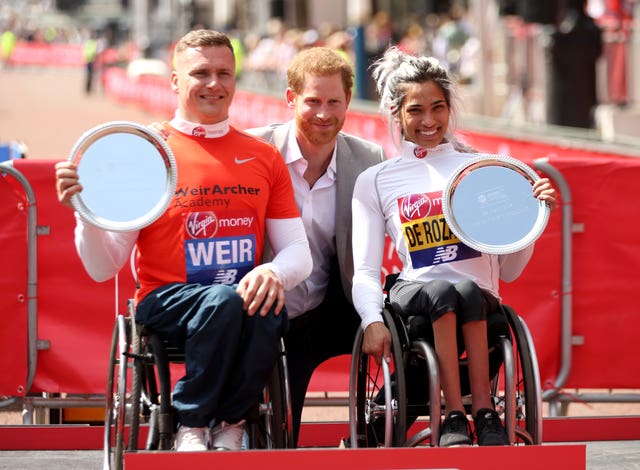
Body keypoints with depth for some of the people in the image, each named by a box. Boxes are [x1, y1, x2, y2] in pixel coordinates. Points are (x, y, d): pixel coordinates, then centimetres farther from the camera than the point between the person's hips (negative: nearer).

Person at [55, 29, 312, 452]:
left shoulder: (264, 158, 13)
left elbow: (300, 253, 10)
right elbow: (104, 268, 0)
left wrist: (273, 273, -14)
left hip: (245, 299, 2)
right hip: (166, 302, -2)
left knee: (268, 312, -34)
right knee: (222, 300, -36)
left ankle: (230, 425, -8)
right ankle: (192, 428, -15)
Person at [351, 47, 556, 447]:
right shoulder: (375, 182, 15)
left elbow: (509, 270, 15)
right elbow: (365, 271, 6)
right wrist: (373, 321, -13)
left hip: (481, 305, 1)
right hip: (411, 298, 0)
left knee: (468, 289, -38)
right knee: (443, 290, -38)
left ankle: (483, 411, -38)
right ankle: (456, 416, -40)